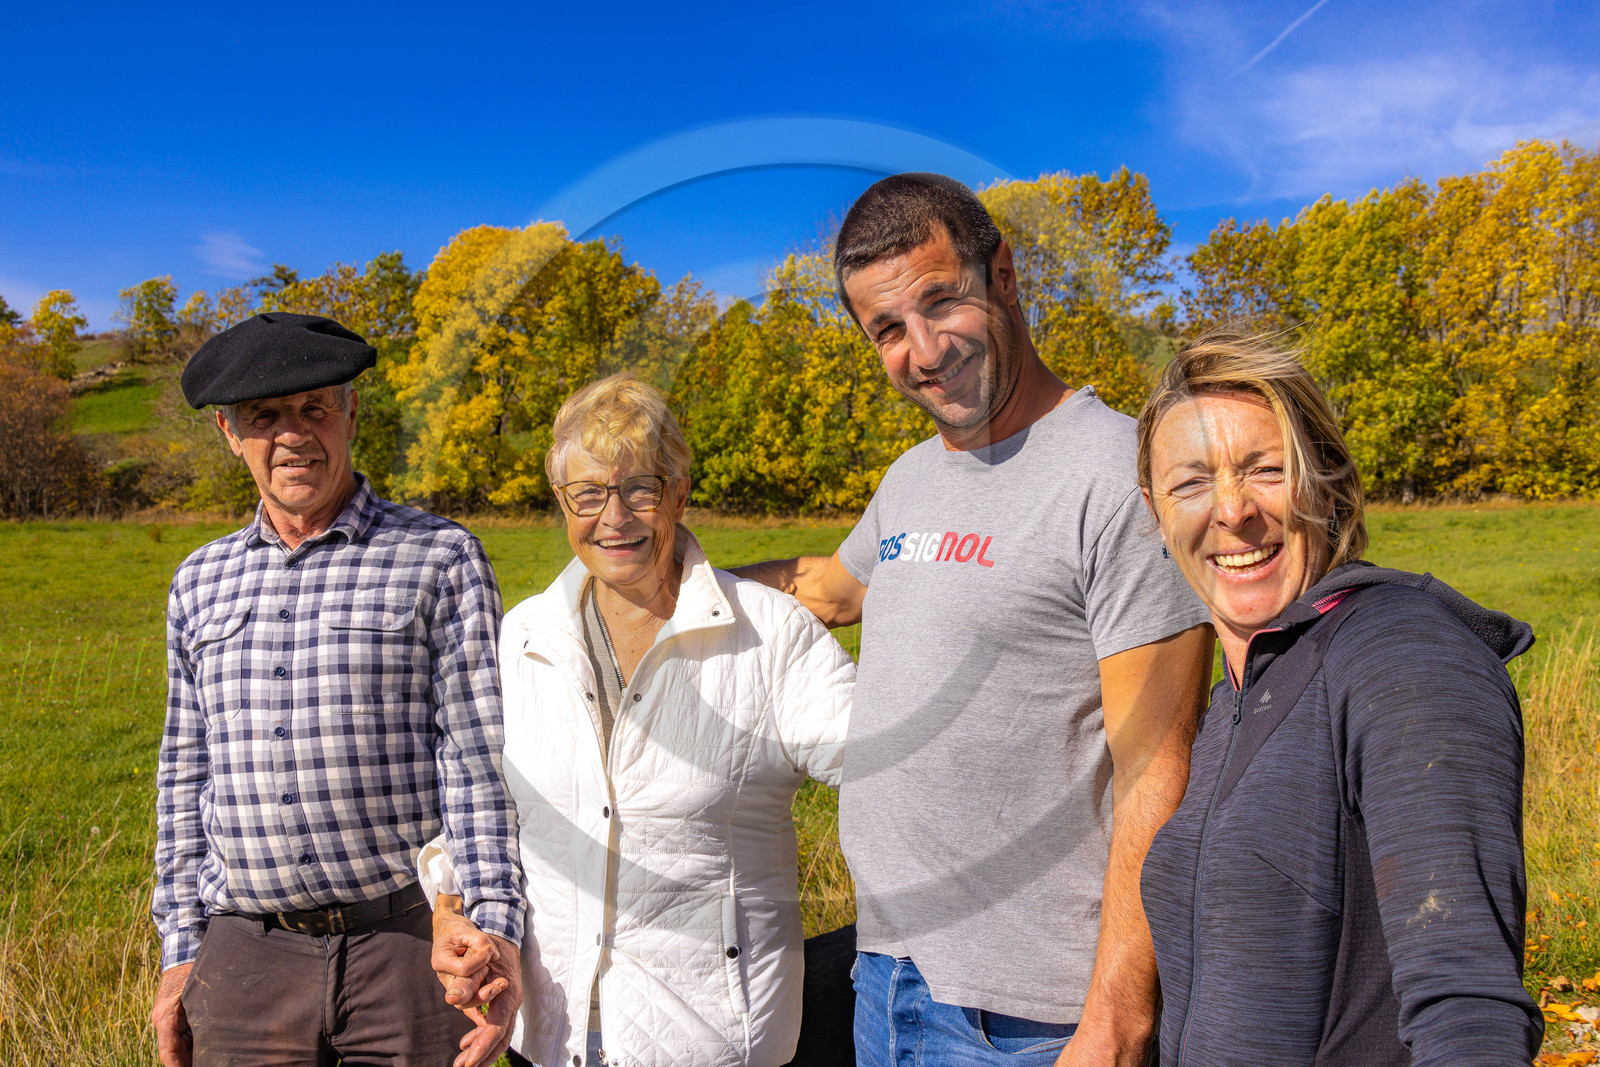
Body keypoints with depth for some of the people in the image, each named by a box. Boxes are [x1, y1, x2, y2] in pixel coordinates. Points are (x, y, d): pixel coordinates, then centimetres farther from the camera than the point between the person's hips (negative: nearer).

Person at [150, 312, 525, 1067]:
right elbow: (187, 775, 14)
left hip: (408, 945, -3)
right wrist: (180, 954, 12)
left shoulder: (441, 561, -3)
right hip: (245, 959, 4)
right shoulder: (200, 582, 11)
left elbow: (479, 761, -7)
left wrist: (494, 931, -16)